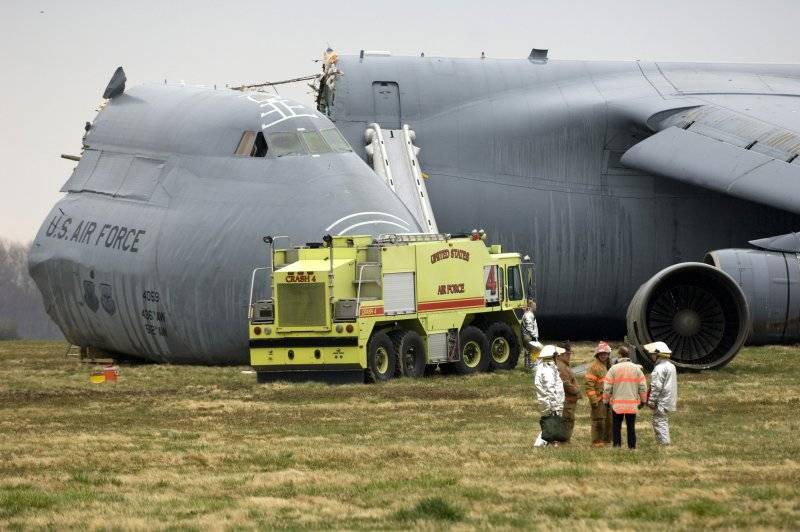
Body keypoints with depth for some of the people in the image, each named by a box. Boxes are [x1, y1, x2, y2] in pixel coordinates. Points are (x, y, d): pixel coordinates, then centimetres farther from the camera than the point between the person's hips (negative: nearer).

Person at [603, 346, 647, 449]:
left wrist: (606, 401, 6)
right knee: (631, 426, 8)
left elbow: (607, 387, -5)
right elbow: (643, 386, 3)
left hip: (617, 403, -2)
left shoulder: (614, 368, -6)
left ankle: (617, 445, 3)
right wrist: (643, 400, 13)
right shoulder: (636, 368, 1)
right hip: (632, 404, 2)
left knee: (616, 426, 7)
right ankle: (632, 446, 7)